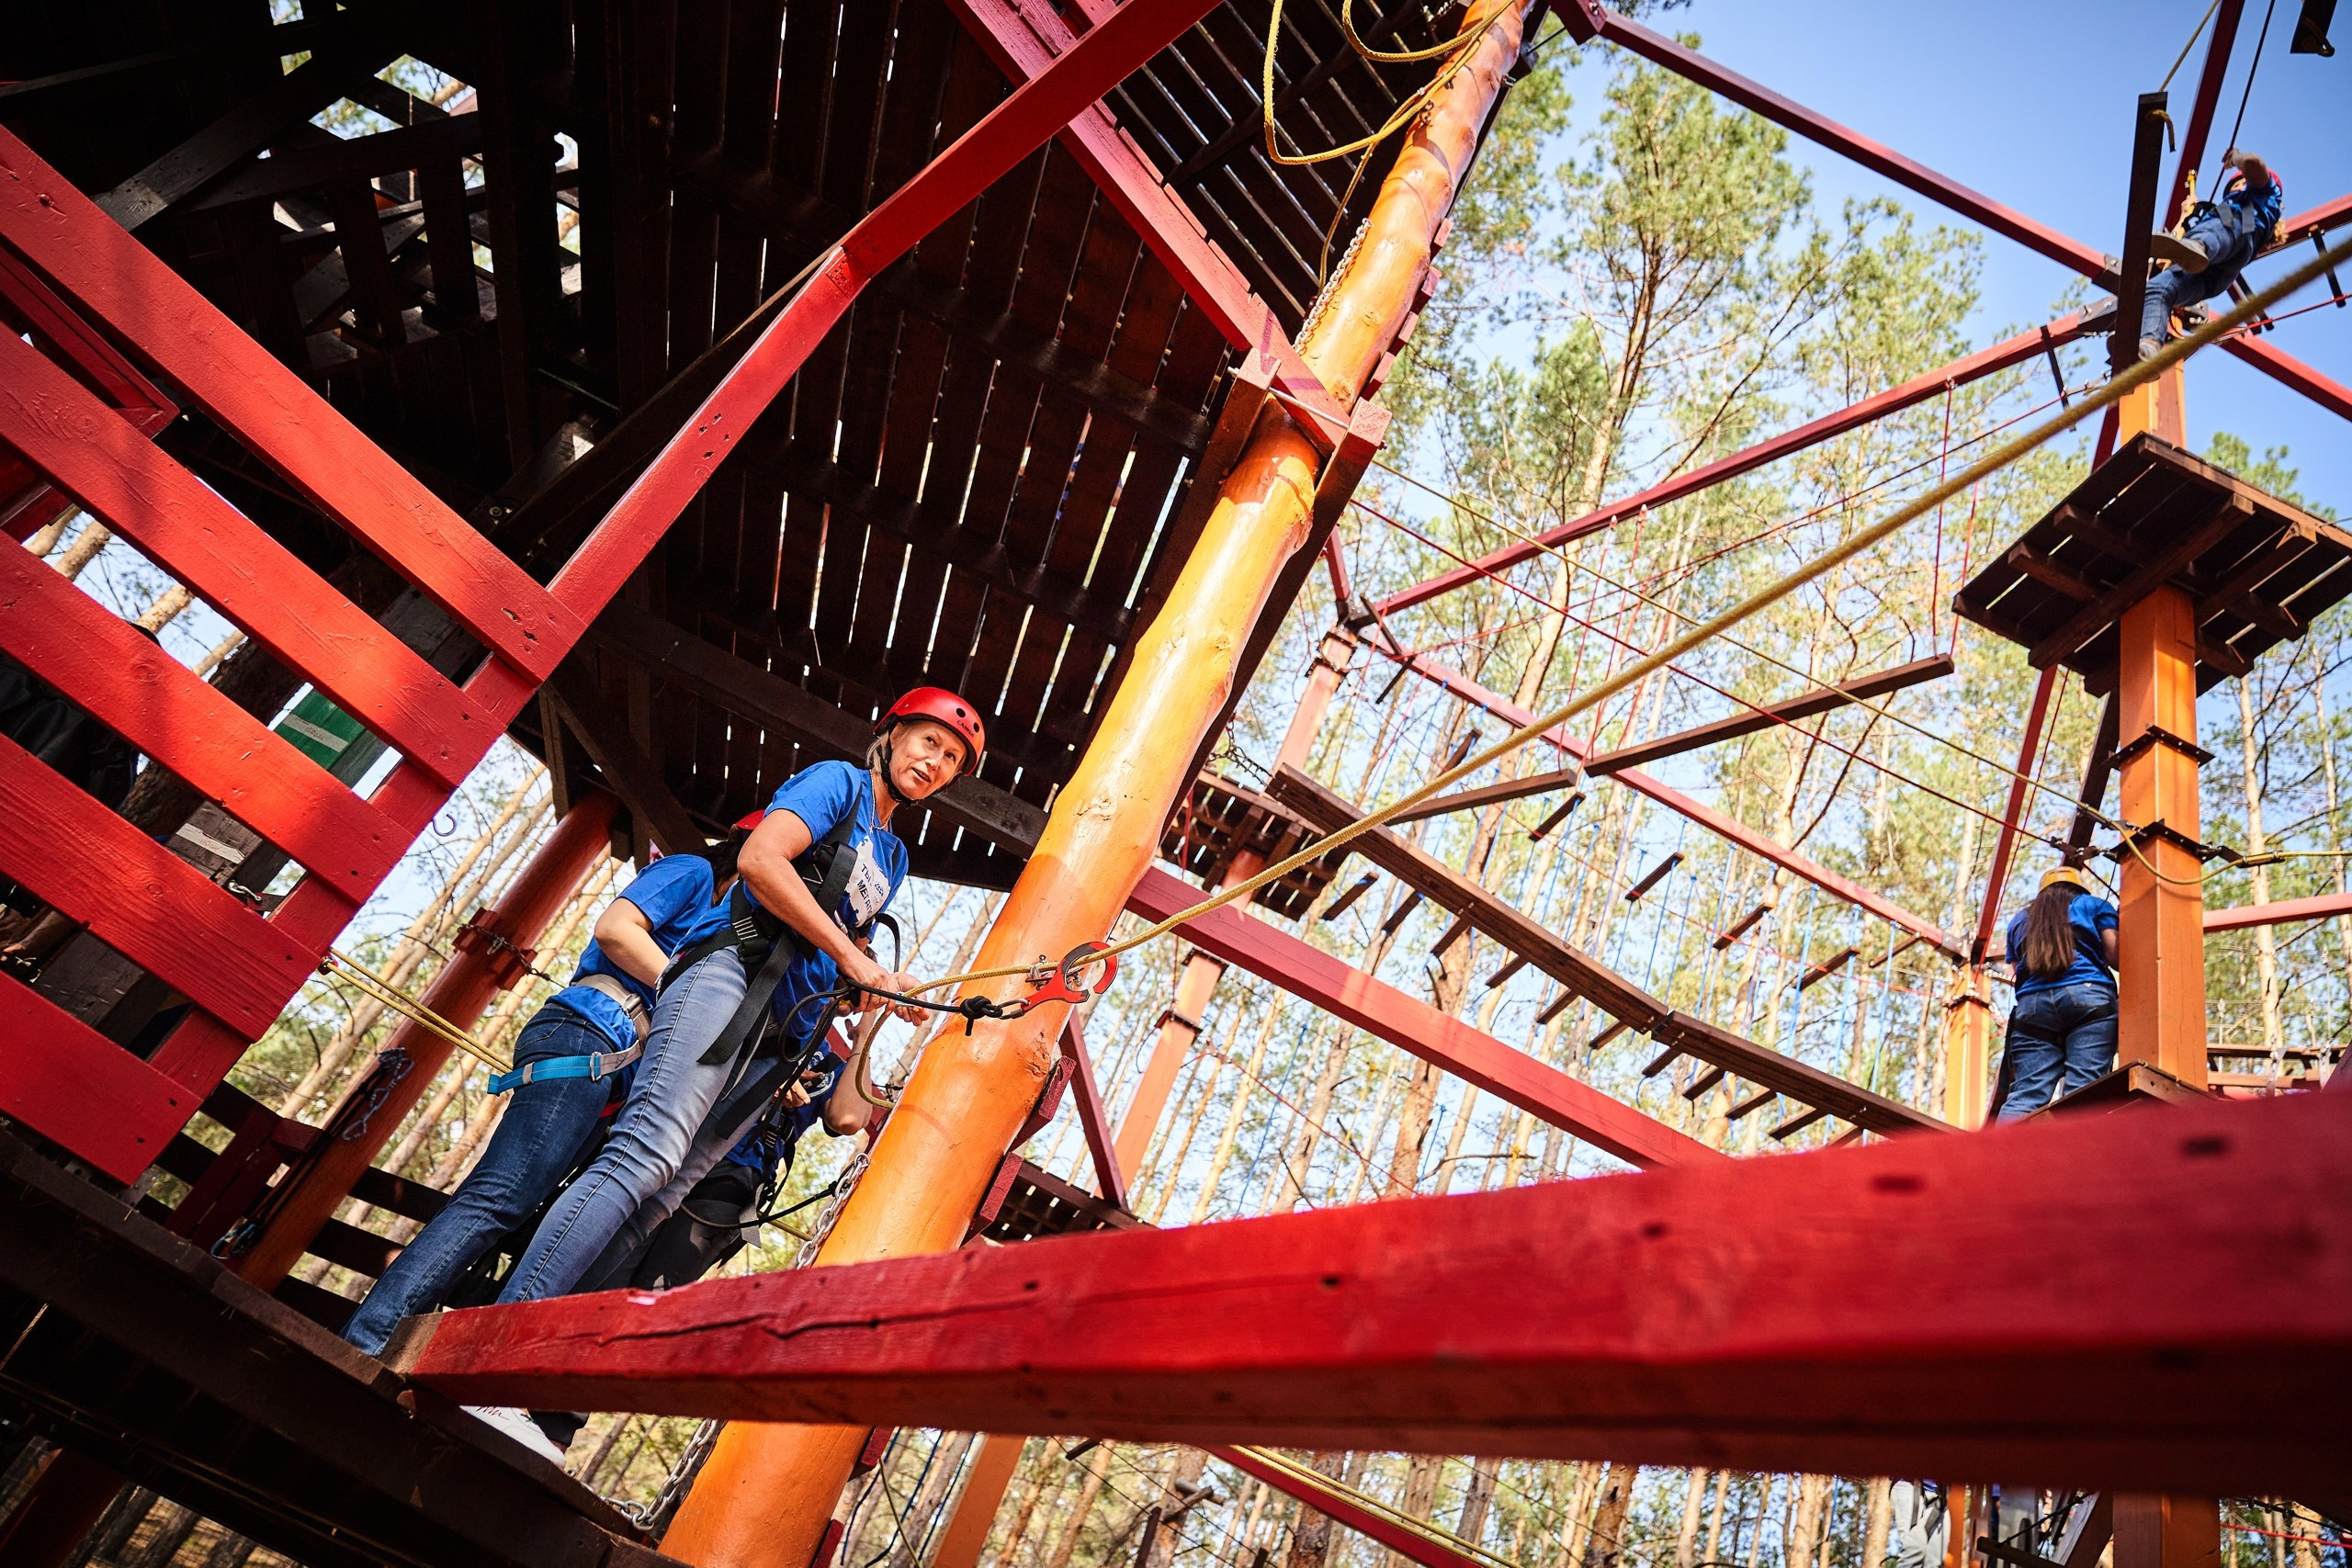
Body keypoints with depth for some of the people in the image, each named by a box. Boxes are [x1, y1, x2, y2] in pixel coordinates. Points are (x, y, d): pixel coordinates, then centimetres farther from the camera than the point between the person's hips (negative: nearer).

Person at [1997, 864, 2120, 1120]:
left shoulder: (2019, 920, 29)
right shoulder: (2094, 905, 21)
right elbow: (2115, 957, 12)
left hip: (2031, 1004, 2)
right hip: (2088, 996, -2)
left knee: (2025, 1094, -8)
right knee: (2083, 1089, -13)